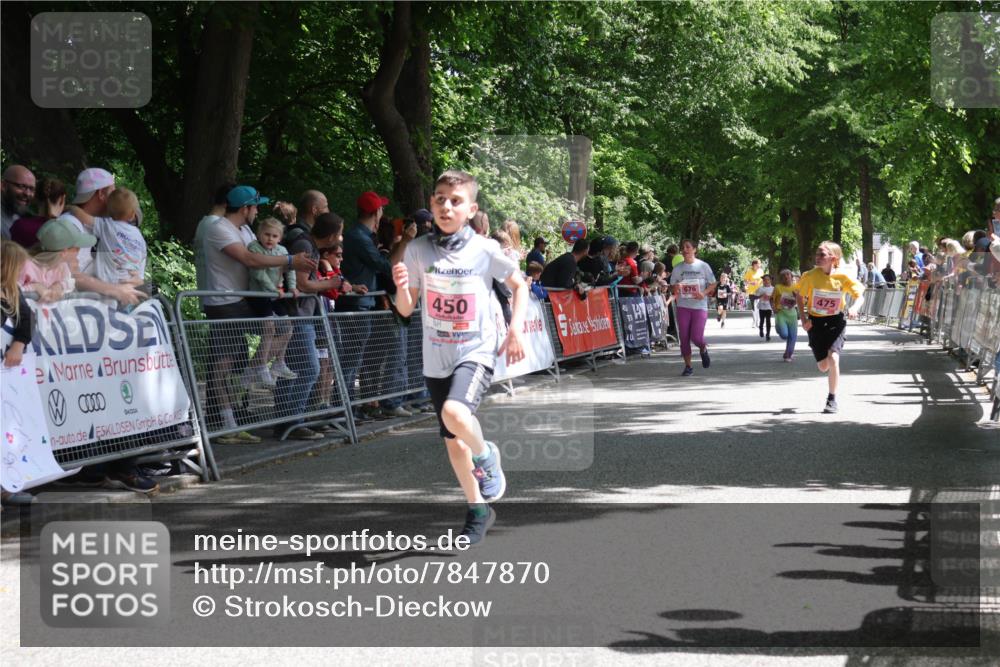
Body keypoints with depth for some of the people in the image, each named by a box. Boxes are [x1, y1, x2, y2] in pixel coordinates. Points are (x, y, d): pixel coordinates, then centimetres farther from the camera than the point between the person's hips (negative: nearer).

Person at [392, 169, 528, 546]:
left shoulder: (484, 250, -7)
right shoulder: (418, 250, -2)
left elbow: (519, 285, 9)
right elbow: (405, 309, 3)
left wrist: (516, 329, -3)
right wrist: (401, 287, -18)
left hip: (477, 352, -4)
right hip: (436, 360, 4)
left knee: (455, 413, -32)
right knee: (453, 443, 11)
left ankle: (486, 457, 0)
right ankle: (479, 511, 31)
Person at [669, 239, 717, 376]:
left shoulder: (703, 266, 0)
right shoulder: (678, 268, 6)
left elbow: (713, 284, 3)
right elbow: (674, 286, 11)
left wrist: (704, 293, -15)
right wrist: (676, 290, -13)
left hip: (700, 306, -2)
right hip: (683, 306, 2)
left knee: (696, 337, -10)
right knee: (684, 338, -2)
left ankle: (703, 350, 25)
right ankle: (688, 366, 9)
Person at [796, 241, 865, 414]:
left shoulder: (843, 278, -14)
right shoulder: (810, 276, -11)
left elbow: (860, 295, -4)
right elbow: (800, 297, 4)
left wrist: (855, 307, -26)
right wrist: (803, 319, -7)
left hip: (835, 321, -2)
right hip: (815, 322, 2)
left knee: (833, 358, -21)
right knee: (823, 366, 4)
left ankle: (832, 399, -7)